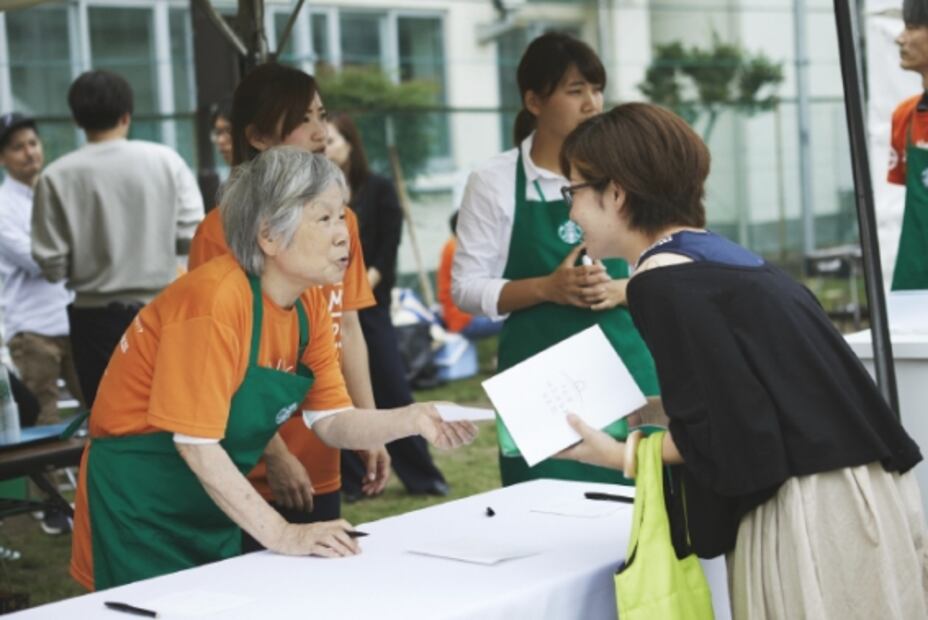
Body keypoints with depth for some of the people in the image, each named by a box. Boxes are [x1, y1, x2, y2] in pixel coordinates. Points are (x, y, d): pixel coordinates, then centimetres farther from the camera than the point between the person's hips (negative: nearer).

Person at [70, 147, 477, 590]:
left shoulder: (308, 304, -1)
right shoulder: (214, 299, -26)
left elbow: (331, 420, -1)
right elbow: (196, 443, -26)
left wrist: (413, 420, -18)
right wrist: (281, 535, -26)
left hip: (214, 512, 8)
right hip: (139, 506, -8)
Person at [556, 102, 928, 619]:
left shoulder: (660, 283, -13)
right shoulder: (720, 256, 13)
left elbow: (729, 433, -15)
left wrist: (621, 455, -4)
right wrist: (662, 420, 25)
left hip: (810, 512, -9)